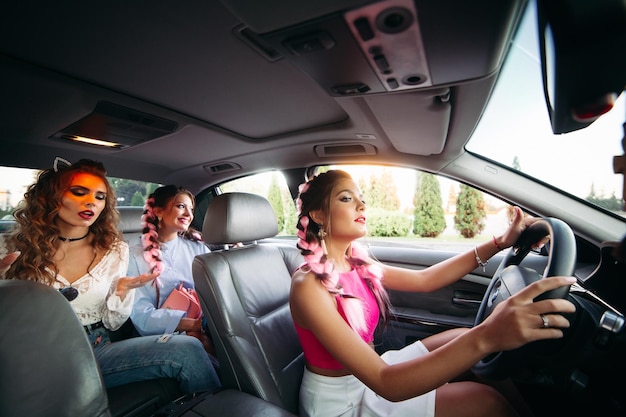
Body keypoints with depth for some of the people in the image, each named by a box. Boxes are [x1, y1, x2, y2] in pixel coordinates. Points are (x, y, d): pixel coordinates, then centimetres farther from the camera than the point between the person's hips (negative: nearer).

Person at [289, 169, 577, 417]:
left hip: (365, 375, 7)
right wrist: (485, 337, -47)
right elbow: (385, 384, -35)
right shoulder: (309, 285, -30)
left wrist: (499, 243, -7)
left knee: (465, 338, 7)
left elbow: (424, 279, -2)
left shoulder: (357, 265, -6)